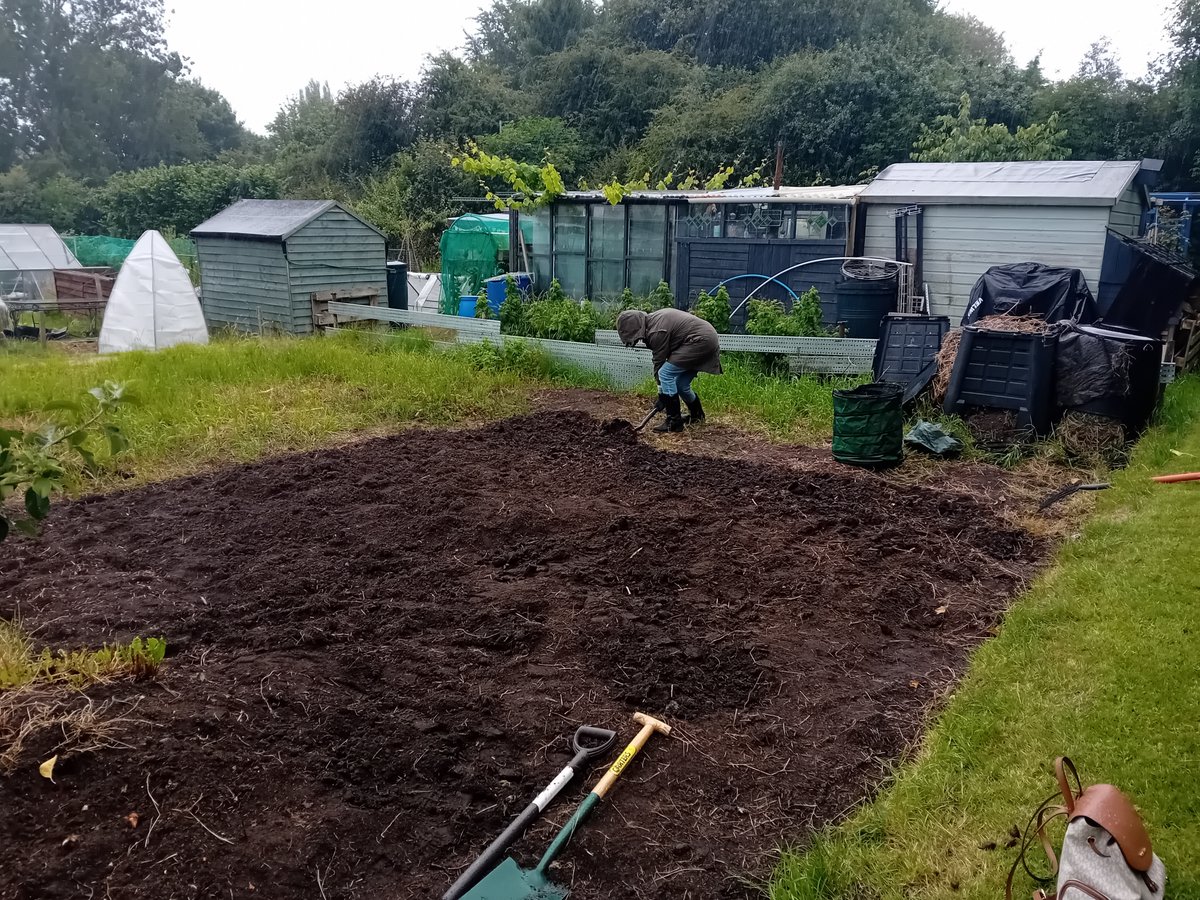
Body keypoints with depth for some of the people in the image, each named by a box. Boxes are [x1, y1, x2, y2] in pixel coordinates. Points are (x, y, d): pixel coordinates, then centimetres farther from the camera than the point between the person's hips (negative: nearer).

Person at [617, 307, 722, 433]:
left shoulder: (656, 331, -20)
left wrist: (662, 396, -4)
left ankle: (674, 422, -7)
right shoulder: (654, 318, 10)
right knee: (681, 384, 16)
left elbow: (659, 362, -13)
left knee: (665, 374, -12)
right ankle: (697, 416, 39)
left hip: (700, 341, -10)